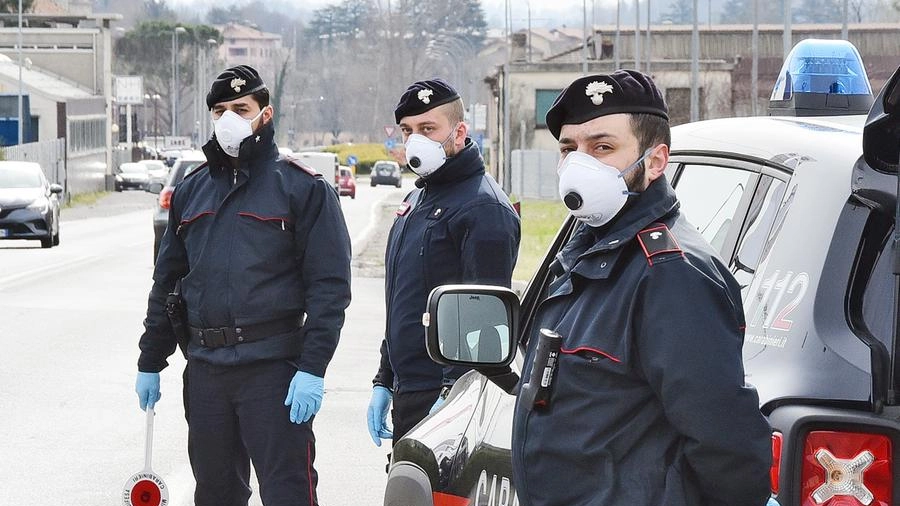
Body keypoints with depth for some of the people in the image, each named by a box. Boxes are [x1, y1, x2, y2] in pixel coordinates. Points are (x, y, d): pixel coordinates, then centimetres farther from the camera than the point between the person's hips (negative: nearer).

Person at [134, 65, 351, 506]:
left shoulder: (303, 188, -2)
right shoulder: (191, 191, 15)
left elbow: (329, 284, -8)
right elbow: (167, 282, 20)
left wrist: (312, 369, -16)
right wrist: (150, 363, 17)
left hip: (273, 368, -6)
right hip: (204, 368, 6)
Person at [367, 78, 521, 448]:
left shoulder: (484, 206, -11)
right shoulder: (416, 201, 18)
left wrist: (453, 394, -23)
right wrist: (383, 382, 22)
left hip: (447, 397, -9)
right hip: (407, 396, 9)